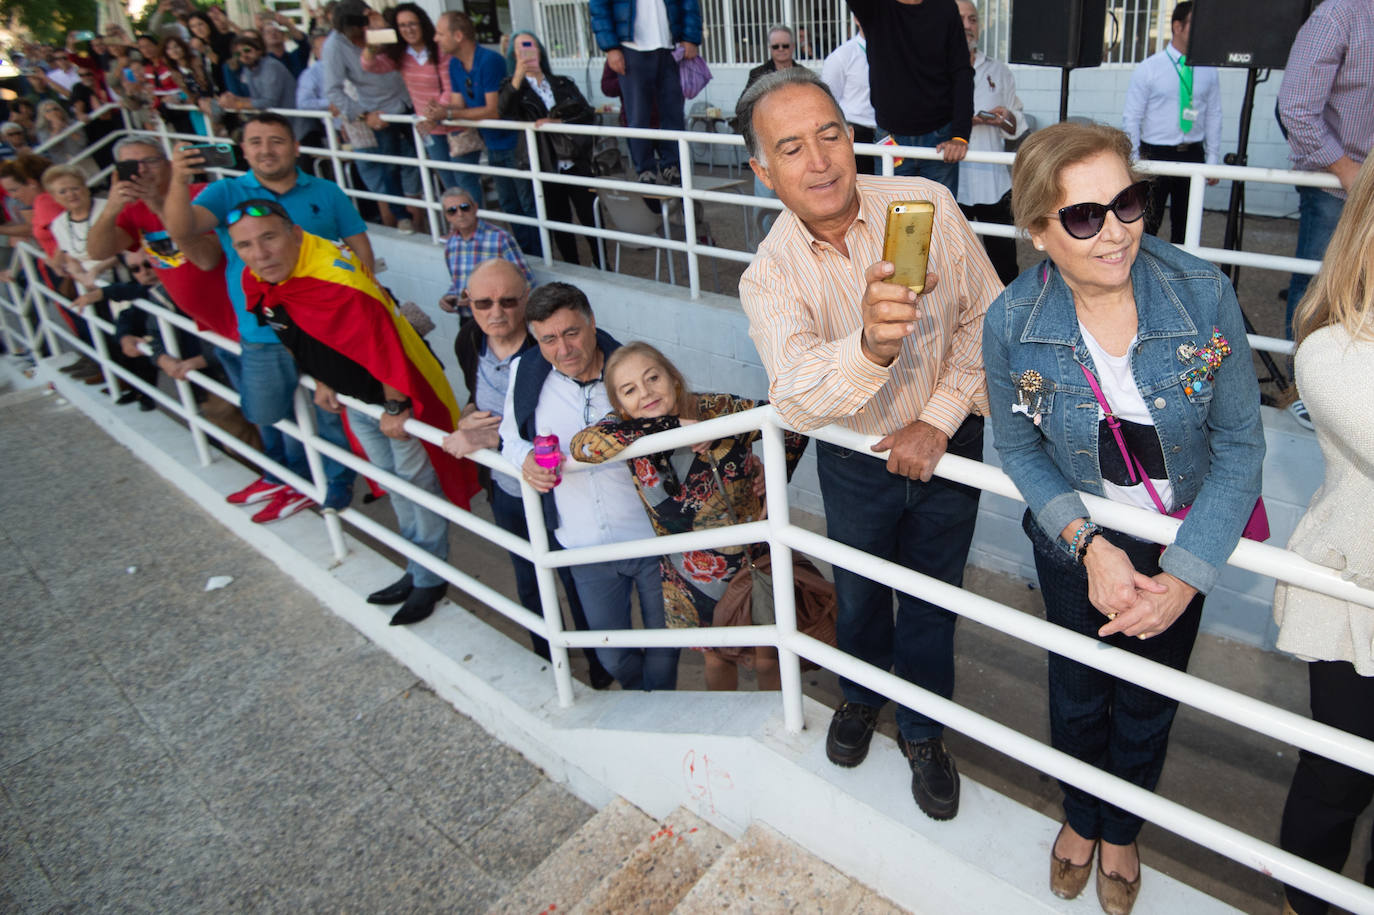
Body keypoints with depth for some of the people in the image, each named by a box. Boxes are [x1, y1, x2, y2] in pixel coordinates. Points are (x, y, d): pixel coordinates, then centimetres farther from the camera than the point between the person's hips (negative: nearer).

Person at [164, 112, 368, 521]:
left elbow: (359, 246, 8)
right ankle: (290, 478, 38)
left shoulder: (326, 193, 7)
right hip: (262, 338, 1)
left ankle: (336, 488, 30)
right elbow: (181, 231, -12)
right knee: (273, 418, 14)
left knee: (332, 413, 10)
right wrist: (179, 183, -32)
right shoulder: (226, 193, 4)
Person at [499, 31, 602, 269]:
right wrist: (518, 77, -30)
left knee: (591, 219, -1)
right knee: (560, 224, 8)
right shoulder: (513, 88, 5)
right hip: (546, 169, 0)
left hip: (576, 165, 1)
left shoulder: (563, 84, 12)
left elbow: (587, 114, 4)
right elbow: (505, 112, -16)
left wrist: (558, 122, -12)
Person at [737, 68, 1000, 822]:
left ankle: (923, 730, 43)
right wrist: (871, 345, -60)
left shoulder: (926, 205, -18)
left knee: (930, 598, 16)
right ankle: (861, 694, 54)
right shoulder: (769, 277, -22)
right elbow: (796, 398, -40)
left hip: (947, 446, 1)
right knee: (859, 592, 21)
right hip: (854, 460, 0)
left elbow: (985, 318, -8)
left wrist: (937, 420, -16)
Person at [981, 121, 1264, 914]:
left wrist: (1185, 576, -21)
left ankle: (1122, 830, 53)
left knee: (1147, 706, 21)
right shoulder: (1011, 323, -22)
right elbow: (1021, 451, -8)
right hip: (1075, 546, 0)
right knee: (1080, 694, 21)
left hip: (1181, 547, 1)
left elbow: (1240, 444, -15)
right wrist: (1091, 546, -21)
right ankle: (1081, 817, 55)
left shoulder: (1204, 294, -23)